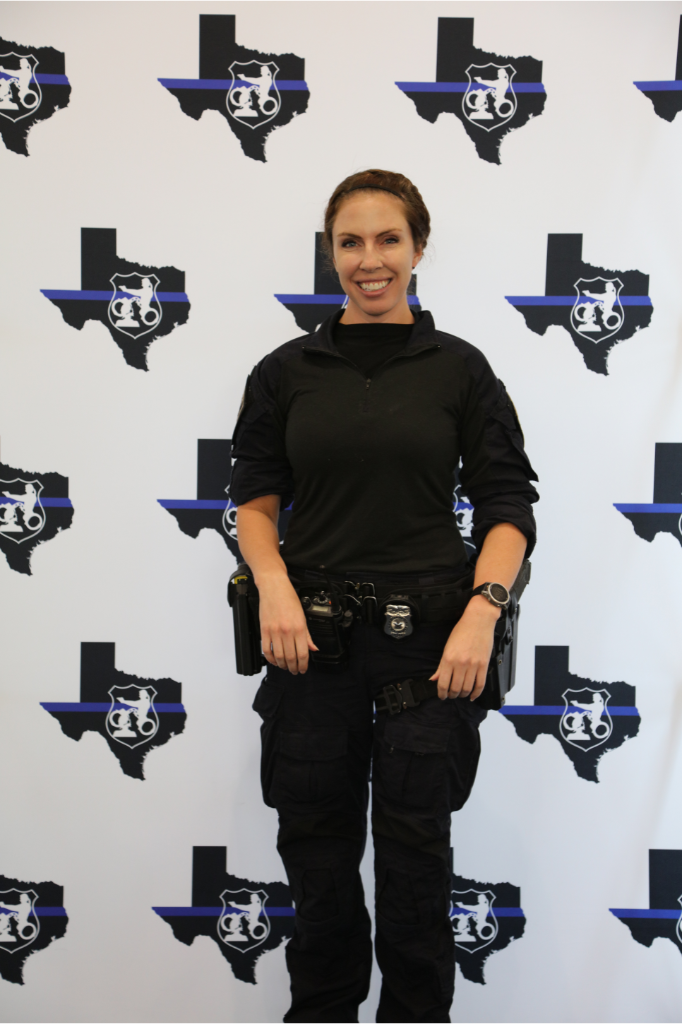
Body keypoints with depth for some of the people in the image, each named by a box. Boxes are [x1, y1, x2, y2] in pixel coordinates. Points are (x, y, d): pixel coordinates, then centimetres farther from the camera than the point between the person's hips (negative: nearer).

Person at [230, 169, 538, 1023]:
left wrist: (481, 613, -15)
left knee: (414, 843, 10)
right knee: (315, 837, 14)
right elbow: (255, 495, 4)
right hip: (311, 634, 2)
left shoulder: (459, 368, 1)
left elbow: (508, 506, -2)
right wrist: (273, 585, -13)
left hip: (428, 635, -1)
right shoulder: (286, 370, 5)